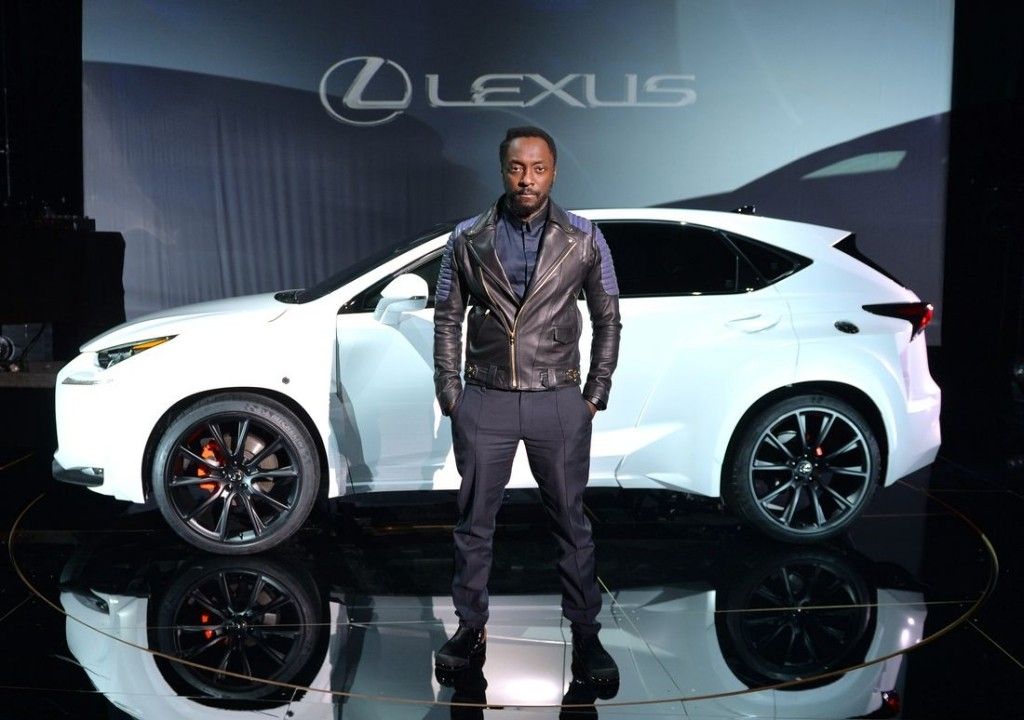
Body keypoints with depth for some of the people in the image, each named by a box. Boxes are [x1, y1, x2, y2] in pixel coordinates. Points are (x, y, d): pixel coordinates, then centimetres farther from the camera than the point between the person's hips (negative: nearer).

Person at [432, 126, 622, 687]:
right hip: (484, 402, 1)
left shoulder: (584, 239, 0)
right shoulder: (467, 240, 1)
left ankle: (585, 634, 21)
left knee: (571, 523, 8)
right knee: (474, 522, 9)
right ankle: (471, 628, 25)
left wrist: (595, 395, 3)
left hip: (559, 403, -1)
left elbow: (607, 320, 7)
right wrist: (449, 393, 3)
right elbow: (447, 319, 7)